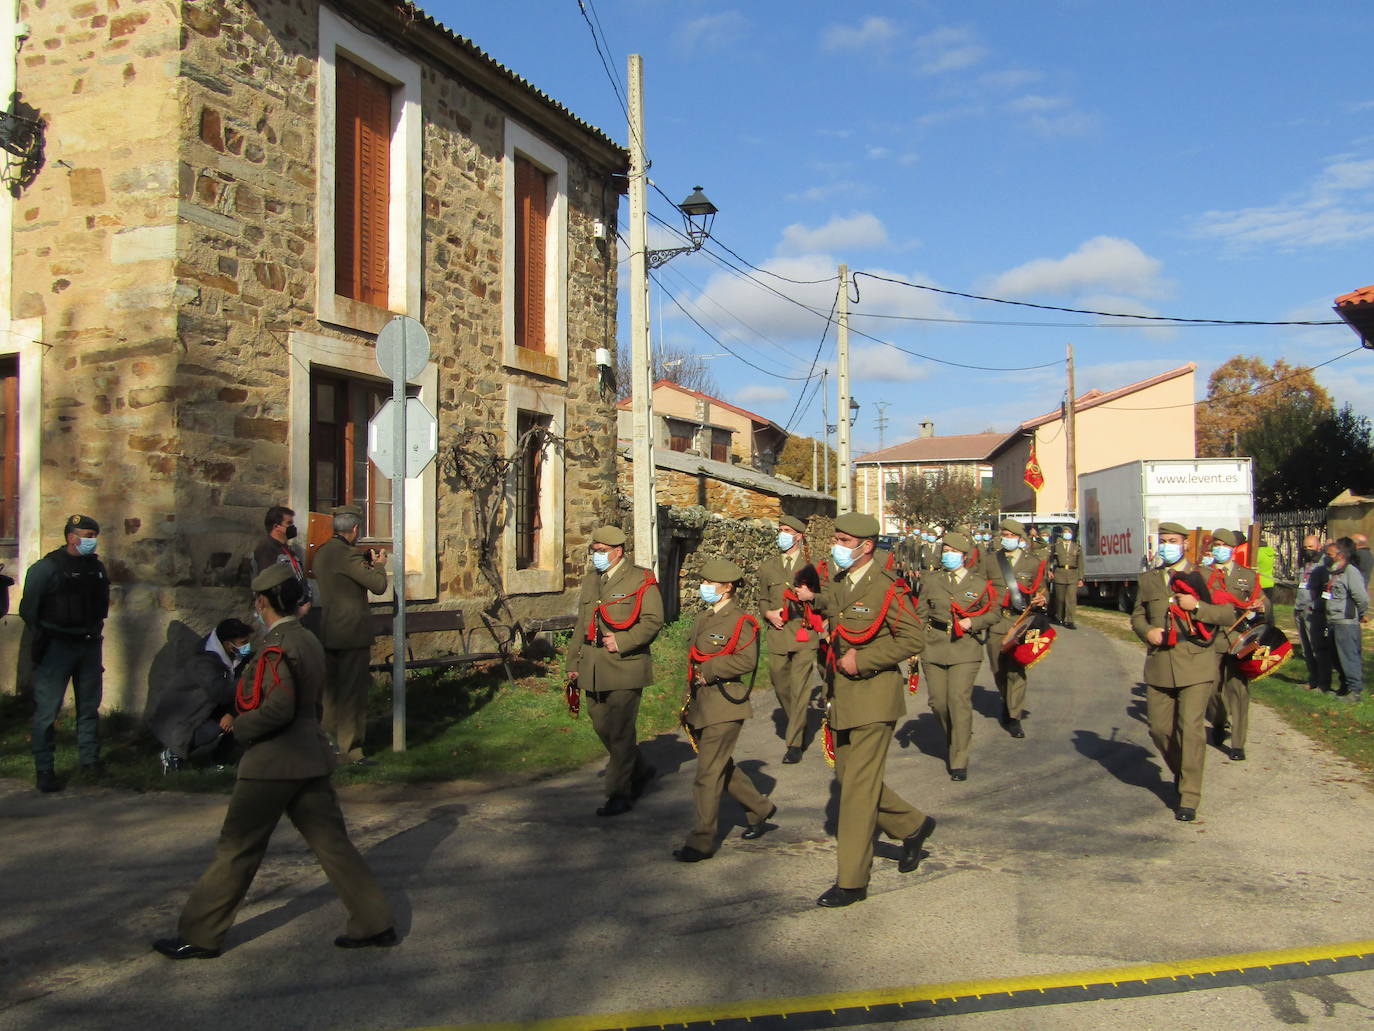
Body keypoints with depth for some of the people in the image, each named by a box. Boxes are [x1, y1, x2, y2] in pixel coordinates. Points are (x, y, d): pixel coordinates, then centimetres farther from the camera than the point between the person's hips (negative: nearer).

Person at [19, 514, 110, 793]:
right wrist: (42, 638, -6)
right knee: (47, 709, -5)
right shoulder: (47, 568, -9)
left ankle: (90, 760, 22)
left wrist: (95, 631, 14)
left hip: (89, 645, 6)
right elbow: (28, 608, -6)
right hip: (56, 647, -6)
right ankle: (44, 770, 1)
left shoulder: (97, 567, 11)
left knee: (89, 706, 12)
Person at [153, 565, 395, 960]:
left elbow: (278, 708, -26)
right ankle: (375, 923, 11)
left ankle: (199, 936, 16)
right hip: (311, 758, 8)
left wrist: (241, 727, -11)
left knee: (237, 849, 4)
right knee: (331, 842, 10)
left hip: (272, 763, -8)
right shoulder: (310, 641, 11)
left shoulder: (277, 646, -16)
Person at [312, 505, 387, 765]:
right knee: (353, 692, -1)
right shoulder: (348, 554, -18)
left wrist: (364, 565, 15)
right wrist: (378, 564, 2)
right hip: (352, 633, -9)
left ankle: (329, 741, 27)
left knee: (332, 690, 18)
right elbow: (379, 585, -16)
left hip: (328, 632, 9)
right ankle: (351, 749, 5)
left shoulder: (322, 552, 10)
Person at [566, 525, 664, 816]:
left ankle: (619, 794, 5)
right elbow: (581, 625, 20)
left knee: (620, 730, -4)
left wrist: (622, 642, -20)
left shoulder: (641, 580, -5)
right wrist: (573, 662, 17)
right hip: (593, 669, 7)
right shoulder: (590, 580, 16)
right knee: (602, 726, 13)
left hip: (625, 666, -7)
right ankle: (640, 771, 33)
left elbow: (653, 621, -12)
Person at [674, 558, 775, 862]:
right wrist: (689, 702, 17)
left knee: (708, 773, -7)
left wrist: (708, 671, -19)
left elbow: (746, 660, -21)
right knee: (722, 768, 18)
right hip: (701, 706, 9)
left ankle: (701, 841, -1)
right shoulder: (702, 620, 15)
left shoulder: (741, 621, -10)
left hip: (725, 707, -9)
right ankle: (761, 809, 37)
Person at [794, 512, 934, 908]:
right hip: (842, 696, 8)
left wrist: (862, 660, -19)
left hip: (874, 696, -8)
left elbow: (913, 639, -18)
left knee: (859, 784, -5)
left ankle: (851, 881, 3)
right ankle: (912, 826, 36)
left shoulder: (886, 589, -14)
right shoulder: (838, 584, 10)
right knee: (848, 776, 14)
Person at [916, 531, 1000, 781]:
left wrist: (973, 622, -8)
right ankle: (952, 739, 34)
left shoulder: (980, 584, 4)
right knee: (938, 702, 4)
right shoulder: (932, 581, 8)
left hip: (965, 650, -2)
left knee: (960, 699, -12)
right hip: (933, 650, 3)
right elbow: (921, 615, 9)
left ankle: (959, 761, -4)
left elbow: (993, 614, 11)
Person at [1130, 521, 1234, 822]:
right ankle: (1183, 775, 33)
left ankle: (1189, 798, -3)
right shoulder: (1148, 579, 15)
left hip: (1195, 664, -4)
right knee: (1159, 728, 6)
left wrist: (1196, 606, -13)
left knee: (1191, 728, -10)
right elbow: (1138, 614, 20)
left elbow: (1227, 614, 3)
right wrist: (1146, 630, -2)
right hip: (1159, 664, 4)